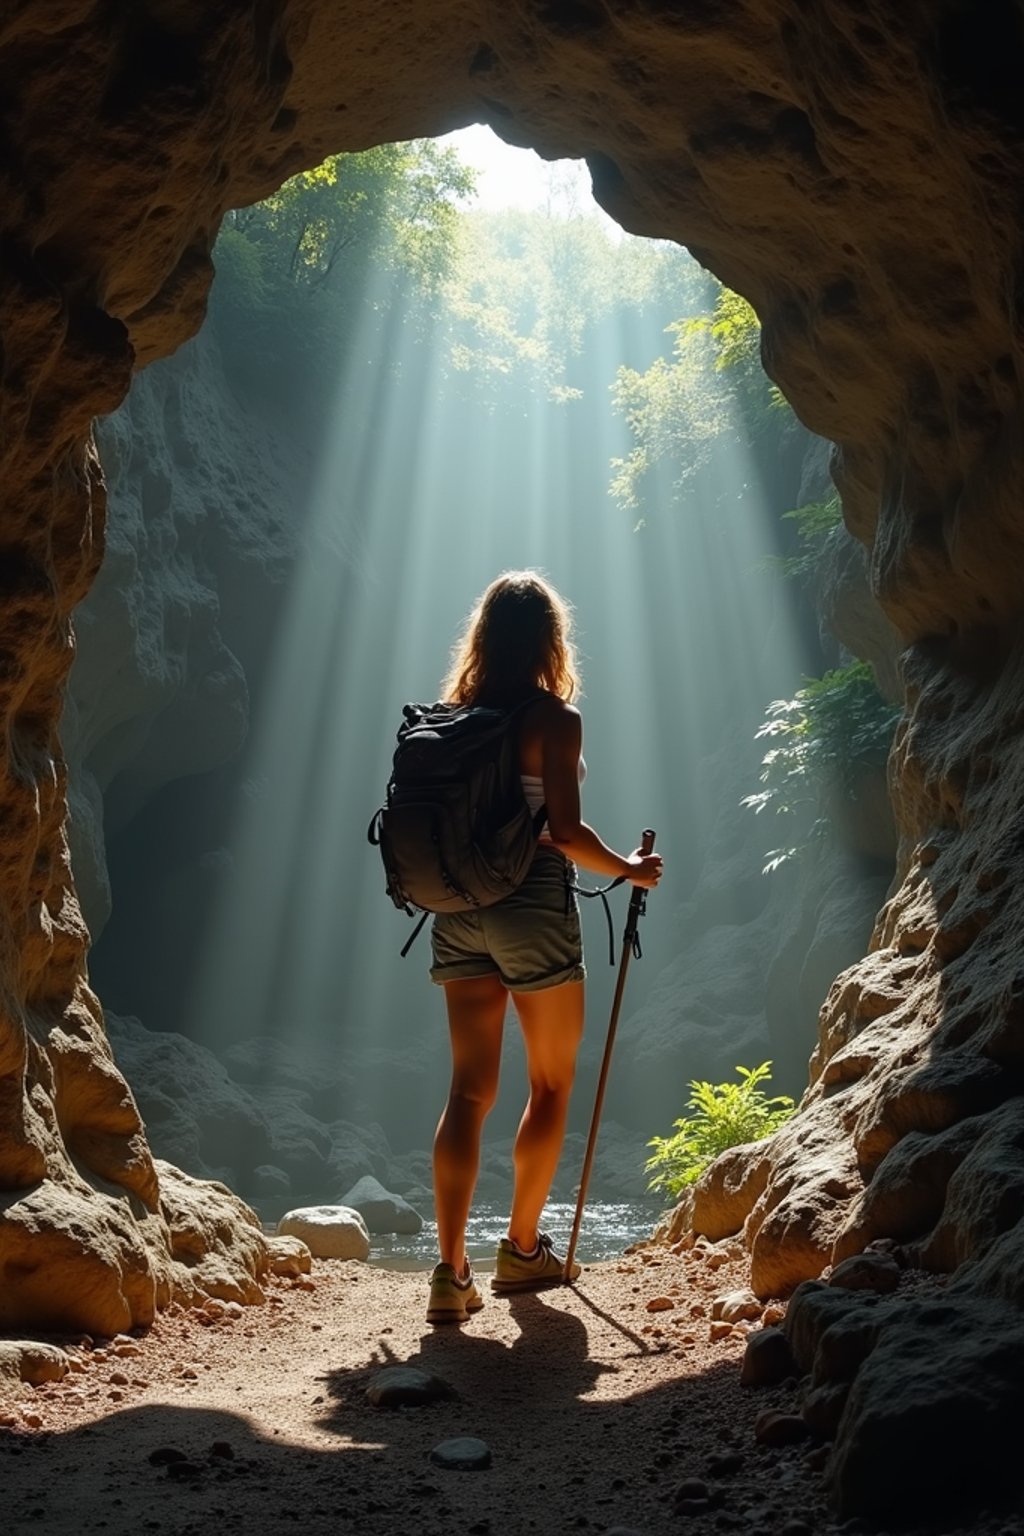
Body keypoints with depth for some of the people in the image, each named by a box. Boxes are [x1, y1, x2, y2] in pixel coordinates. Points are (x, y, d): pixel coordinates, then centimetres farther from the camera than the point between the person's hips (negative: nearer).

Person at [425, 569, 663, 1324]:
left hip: (459, 908, 5)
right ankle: (523, 1249, 23)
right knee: (553, 1084, 13)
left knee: (470, 1090, 7)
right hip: (533, 907, -5)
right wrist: (629, 869, 0)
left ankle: (451, 1270, 4)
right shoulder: (555, 718, -10)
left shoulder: (456, 716, 6)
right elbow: (565, 831, -16)